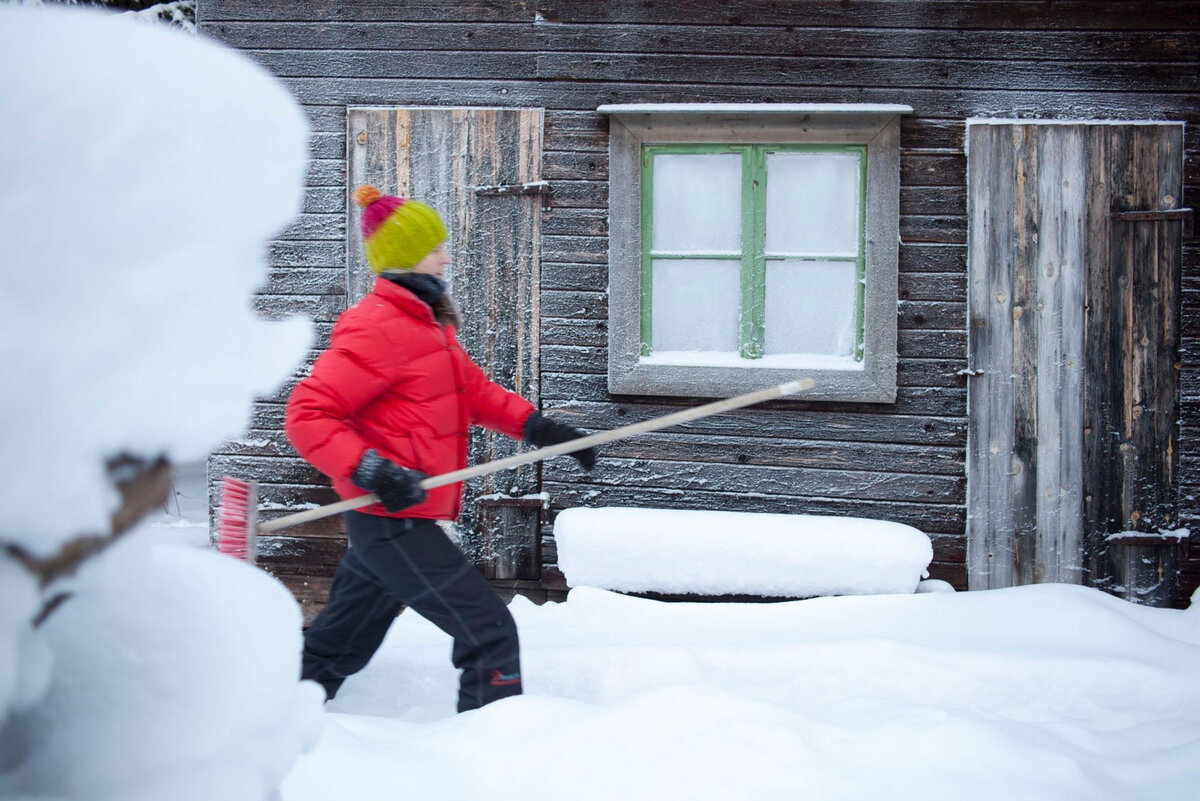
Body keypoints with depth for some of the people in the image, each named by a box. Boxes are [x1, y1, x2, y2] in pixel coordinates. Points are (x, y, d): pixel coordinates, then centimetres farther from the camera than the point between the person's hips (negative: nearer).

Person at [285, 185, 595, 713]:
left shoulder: (426, 323, 16)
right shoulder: (375, 329, -17)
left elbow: (473, 389, 24)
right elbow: (307, 416, -21)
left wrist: (536, 426, 11)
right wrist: (370, 471, -31)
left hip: (392, 522, 10)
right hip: (395, 521, -10)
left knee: (342, 645, 19)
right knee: (490, 633, -9)